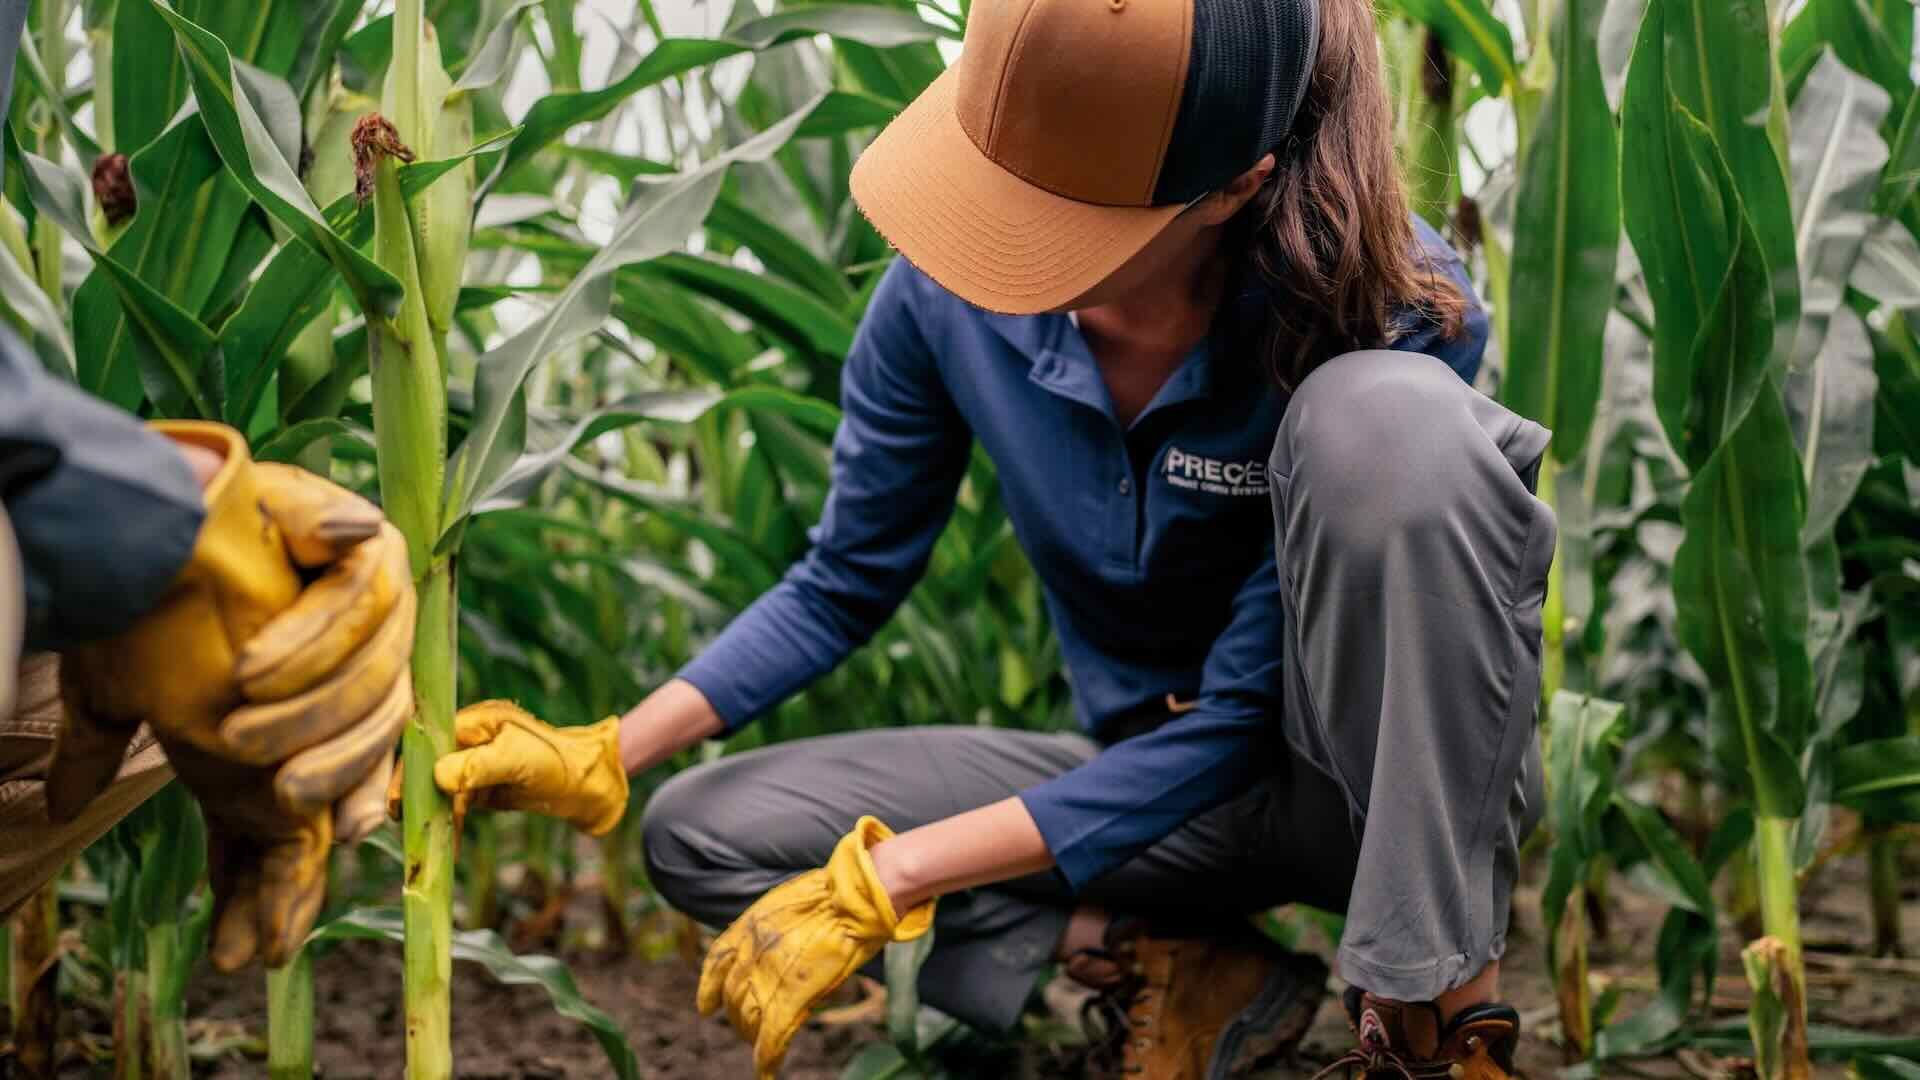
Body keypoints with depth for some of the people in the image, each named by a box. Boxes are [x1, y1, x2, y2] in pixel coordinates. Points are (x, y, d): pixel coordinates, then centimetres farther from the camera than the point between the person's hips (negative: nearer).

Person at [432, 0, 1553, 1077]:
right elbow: (845, 585, 2)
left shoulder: (1391, 314, -27)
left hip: (1419, 782, -4)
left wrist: (881, 879, -26)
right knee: (703, 834, -8)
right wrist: (605, 756, -8)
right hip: (1155, 776, 5)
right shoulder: (955, 290, -14)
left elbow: (1239, 714, -25)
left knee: (1386, 410, -35)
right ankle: (1168, 972, -12)